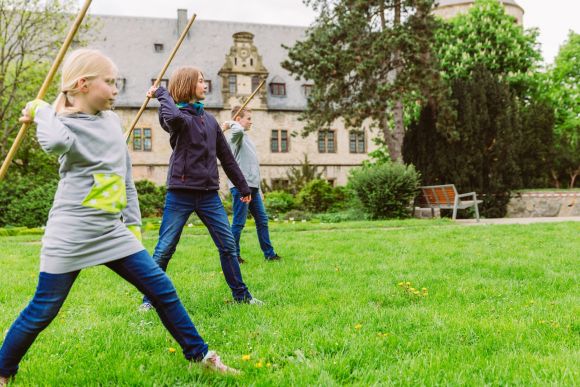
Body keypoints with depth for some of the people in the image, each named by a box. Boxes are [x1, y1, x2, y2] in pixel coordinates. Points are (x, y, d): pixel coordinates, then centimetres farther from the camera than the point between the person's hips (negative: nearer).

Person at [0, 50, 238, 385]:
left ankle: (199, 354, 17)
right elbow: (57, 143, -36)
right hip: (70, 235, -5)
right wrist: (41, 111, -17)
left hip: (113, 232, 6)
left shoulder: (112, 121, 11)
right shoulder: (63, 123, -8)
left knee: (163, 290, 4)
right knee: (42, 311, 4)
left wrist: (134, 223, 14)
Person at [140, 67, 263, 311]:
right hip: (181, 193, -5)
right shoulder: (178, 115, -5)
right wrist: (162, 95, -14)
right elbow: (173, 117, -33)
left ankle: (241, 295, 18)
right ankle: (149, 299, 17)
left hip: (209, 194, 5)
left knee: (228, 245, 6)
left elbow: (226, 156, 18)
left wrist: (243, 187, 21)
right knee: (164, 249, 2)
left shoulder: (210, 119, 13)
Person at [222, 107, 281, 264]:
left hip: (252, 186, 9)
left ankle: (269, 253, 17)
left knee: (262, 220, 11)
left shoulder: (247, 137, 22)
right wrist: (231, 124, -12)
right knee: (239, 222, -3)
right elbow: (238, 130, -34)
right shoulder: (235, 135, -6)